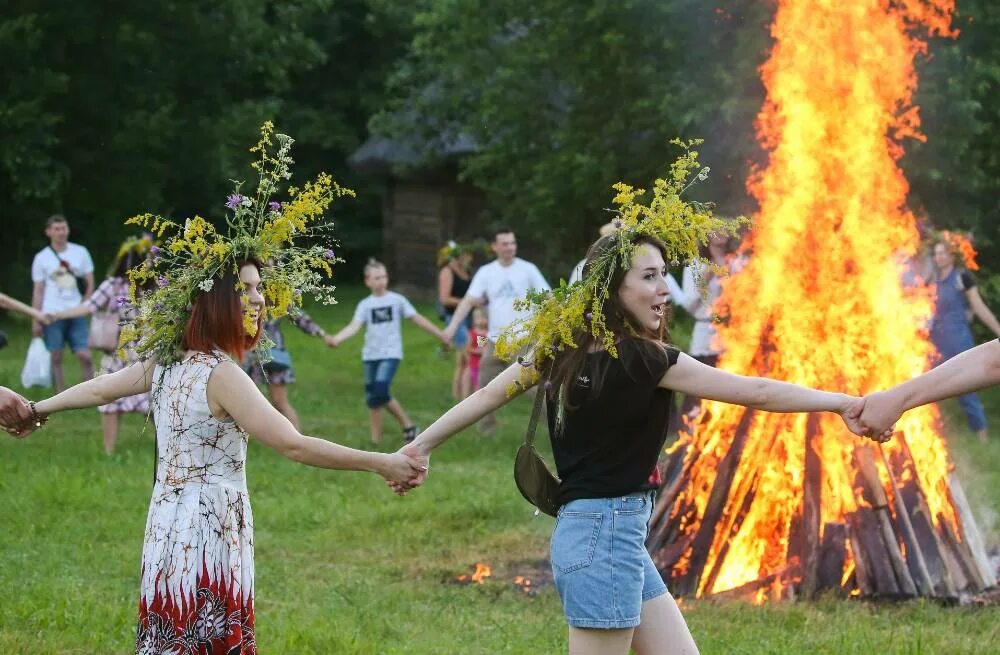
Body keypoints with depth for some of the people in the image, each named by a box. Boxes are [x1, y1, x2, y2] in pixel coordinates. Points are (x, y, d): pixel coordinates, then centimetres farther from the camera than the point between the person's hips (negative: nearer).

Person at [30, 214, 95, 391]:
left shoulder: (80, 252, 6)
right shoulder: (42, 258, 2)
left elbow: (90, 283, 11)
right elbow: (38, 291, 3)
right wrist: (36, 320, -1)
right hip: (52, 315, -1)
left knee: (85, 355, -6)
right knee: (56, 358, 2)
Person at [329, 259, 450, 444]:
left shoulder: (397, 300, 1)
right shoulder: (364, 305, 4)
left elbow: (418, 319, 6)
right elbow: (354, 326, -9)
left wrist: (440, 335, 8)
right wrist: (336, 339, -28)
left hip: (391, 354, -4)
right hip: (370, 355, 4)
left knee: (381, 391, -21)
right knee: (371, 398, 4)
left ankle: (407, 424, -5)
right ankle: (376, 440, 14)